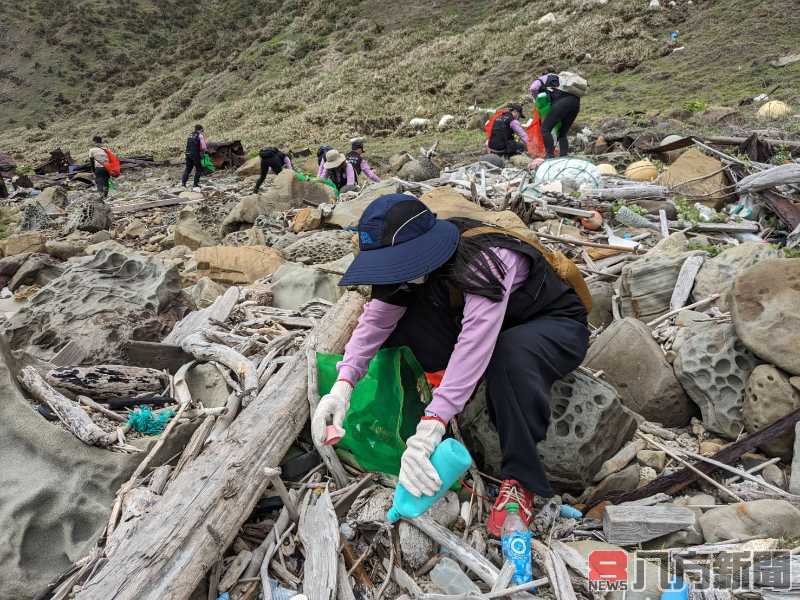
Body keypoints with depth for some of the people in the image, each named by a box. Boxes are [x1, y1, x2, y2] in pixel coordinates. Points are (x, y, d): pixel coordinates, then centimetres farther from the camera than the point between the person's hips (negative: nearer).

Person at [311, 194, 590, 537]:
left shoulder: (484, 260, -35)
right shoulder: (420, 261, -13)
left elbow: (475, 344, -46)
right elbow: (376, 319, -17)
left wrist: (430, 427, -53)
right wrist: (342, 385, -31)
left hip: (556, 325, -5)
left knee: (513, 353, -42)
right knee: (401, 316, -17)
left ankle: (520, 480, -25)